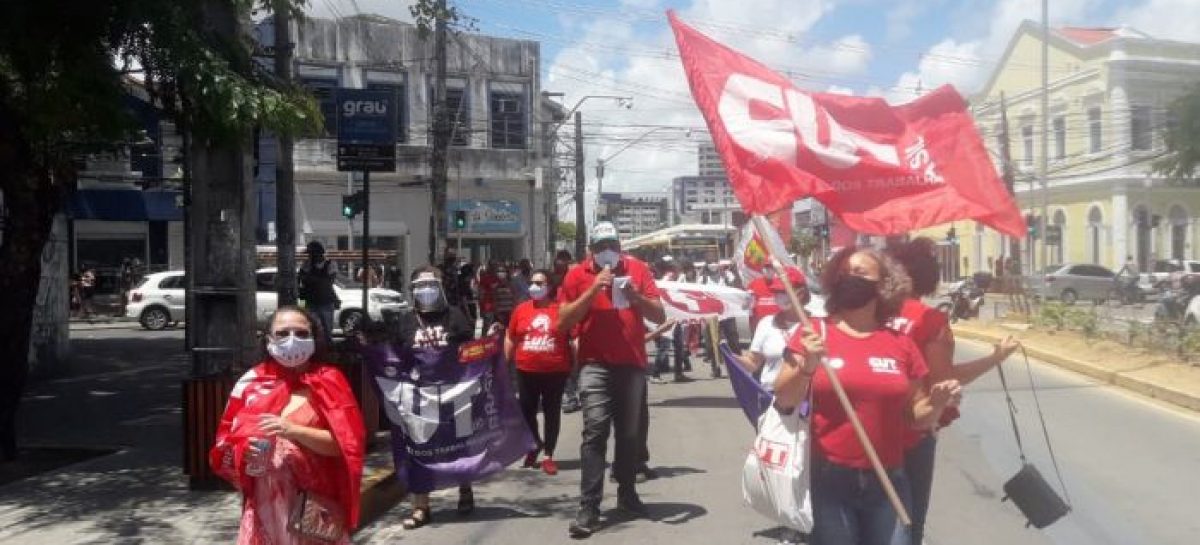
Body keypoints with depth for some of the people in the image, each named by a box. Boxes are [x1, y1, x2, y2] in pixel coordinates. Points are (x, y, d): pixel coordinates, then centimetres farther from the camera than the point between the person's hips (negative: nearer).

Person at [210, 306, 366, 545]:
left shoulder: (328, 382, -2)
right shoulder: (251, 382, 7)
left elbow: (346, 444, -9)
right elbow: (226, 440, 15)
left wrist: (294, 431, -21)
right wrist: (243, 452, -7)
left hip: (316, 504, -2)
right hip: (265, 504, 2)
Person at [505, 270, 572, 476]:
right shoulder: (521, 309, 3)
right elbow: (510, 339, 12)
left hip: (555, 370, -3)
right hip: (526, 370, 3)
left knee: (552, 413, 6)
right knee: (527, 411, 10)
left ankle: (548, 455, 16)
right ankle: (535, 445, 35)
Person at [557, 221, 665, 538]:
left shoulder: (638, 269, 4)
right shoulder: (577, 275, 0)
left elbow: (659, 316, 2)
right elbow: (563, 322, -6)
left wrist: (636, 296, -17)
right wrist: (592, 290, -15)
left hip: (633, 363, 3)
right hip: (595, 364, -2)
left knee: (630, 433, 12)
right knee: (595, 431, -13)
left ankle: (627, 493, 30)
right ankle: (588, 508, -12)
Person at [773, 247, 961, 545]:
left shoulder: (901, 344, 5)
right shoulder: (814, 333, -2)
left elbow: (914, 416, 14)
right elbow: (783, 400, -5)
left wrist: (937, 404, -6)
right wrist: (806, 368, -22)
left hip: (887, 480, 2)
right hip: (829, 478, -2)